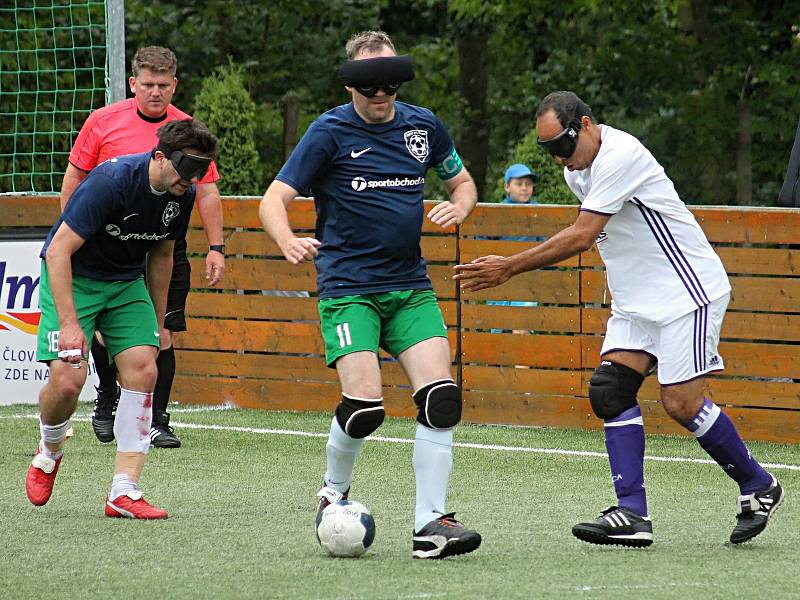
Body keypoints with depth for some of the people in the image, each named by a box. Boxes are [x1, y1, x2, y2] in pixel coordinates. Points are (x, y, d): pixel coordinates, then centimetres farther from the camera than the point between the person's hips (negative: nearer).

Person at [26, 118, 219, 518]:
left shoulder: (182, 194, -7)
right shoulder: (112, 181, -29)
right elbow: (59, 250, -27)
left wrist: (158, 322, 16)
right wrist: (69, 323, -31)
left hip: (127, 282, 6)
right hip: (71, 276, -6)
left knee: (142, 369, -12)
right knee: (67, 380, -20)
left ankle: (123, 492, -8)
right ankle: (49, 453, 14)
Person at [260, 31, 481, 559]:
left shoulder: (423, 125, 7)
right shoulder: (331, 132, -6)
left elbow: (463, 181, 23)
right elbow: (274, 201, -9)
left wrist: (458, 206, -2)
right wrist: (288, 240, -31)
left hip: (410, 287, 4)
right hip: (348, 290, -4)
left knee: (442, 398, -13)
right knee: (365, 406, -17)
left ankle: (432, 524, -7)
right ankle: (334, 492, 13)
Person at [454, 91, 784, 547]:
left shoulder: (619, 157, -22)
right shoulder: (578, 170, 9)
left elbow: (582, 236, -26)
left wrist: (510, 268, -24)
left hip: (687, 291, -9)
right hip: (635, 302, 9)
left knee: (682, 402, -13)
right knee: (609, 389, -7)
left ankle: (759, 487, 8)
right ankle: (633, 514, -12)